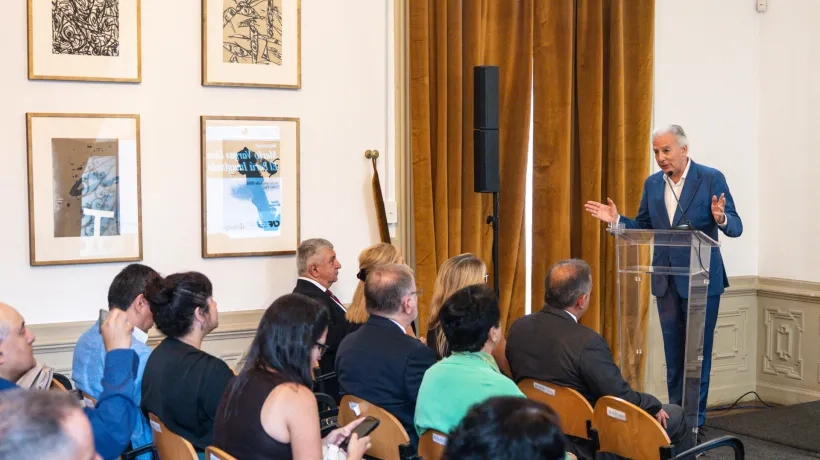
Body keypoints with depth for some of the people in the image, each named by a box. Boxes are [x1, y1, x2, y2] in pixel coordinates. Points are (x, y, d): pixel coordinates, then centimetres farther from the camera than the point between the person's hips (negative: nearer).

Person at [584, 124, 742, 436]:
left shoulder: (711, 178, -9)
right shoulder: (652, 183, 5)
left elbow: (735, 227, -11)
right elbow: (643, 228, 12)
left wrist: (721, 218, -33)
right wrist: (616, 219, -4)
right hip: (667, 281, 5)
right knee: (673, 354, 11)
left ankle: (696, 421, 11)